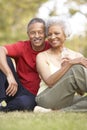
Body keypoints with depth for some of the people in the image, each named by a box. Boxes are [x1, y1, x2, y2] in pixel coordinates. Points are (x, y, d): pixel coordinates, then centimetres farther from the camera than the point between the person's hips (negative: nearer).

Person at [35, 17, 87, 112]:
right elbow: (49, 82, -12)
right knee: (76, 69, -26)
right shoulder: (42, 56, 6)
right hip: (48, 101, -4)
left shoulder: (77, 56, 12)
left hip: (68, 102, 4)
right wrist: (70, 64, -20)